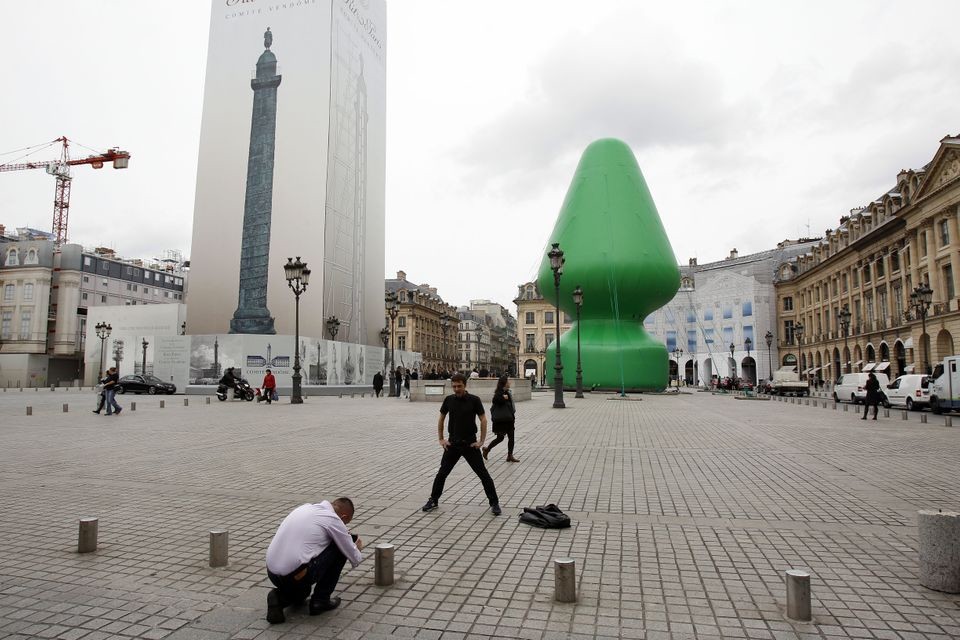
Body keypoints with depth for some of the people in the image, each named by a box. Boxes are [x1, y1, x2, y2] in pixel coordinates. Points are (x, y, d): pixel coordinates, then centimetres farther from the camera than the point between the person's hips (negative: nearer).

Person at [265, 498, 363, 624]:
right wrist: (357, 548, 29)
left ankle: (280, 597, 9)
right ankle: (321, 600, 11)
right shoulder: (333, 519, -4)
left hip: (271, 574, 8)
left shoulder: (305, 507, 15)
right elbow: (355, 559, 5)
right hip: (297, 575, -8)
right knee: (340, 548, 9)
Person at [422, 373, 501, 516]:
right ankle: (433, 500, 25)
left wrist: (481, 441, -9)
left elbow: (483, 420, -6)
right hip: (453, 444, 3)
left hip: (470, 444, -3)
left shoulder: (474, 400, -10)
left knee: (483, 474, -1)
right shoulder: (449, 400, -1)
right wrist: (441, 439, 7)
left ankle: (494, 503, 9)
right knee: (442, 473, 7)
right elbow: (441, 419, 11)